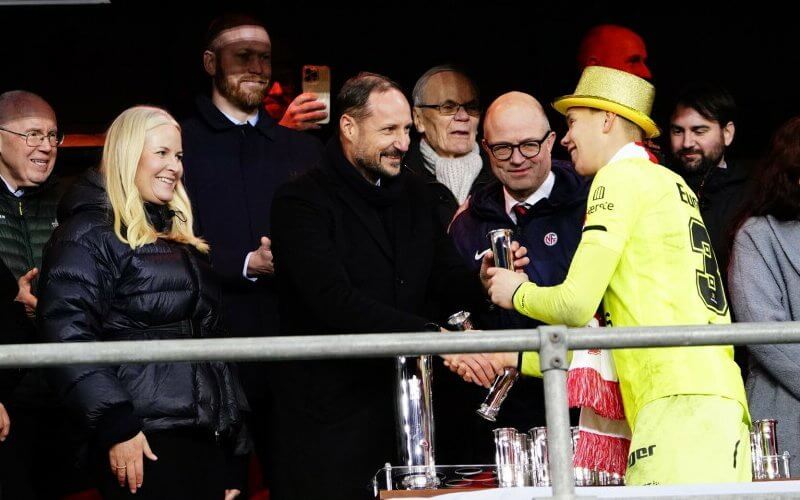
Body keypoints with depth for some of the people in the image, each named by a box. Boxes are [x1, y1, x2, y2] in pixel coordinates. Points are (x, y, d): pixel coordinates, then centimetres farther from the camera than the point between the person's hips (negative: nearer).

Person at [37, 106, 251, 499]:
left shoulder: (178, 235, 20)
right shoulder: (89, 234, -5)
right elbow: (68, 337, -16)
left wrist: (232, 426, 19)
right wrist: (116, 426, -20)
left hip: (208, 435, 8)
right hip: (143, 442, -8)